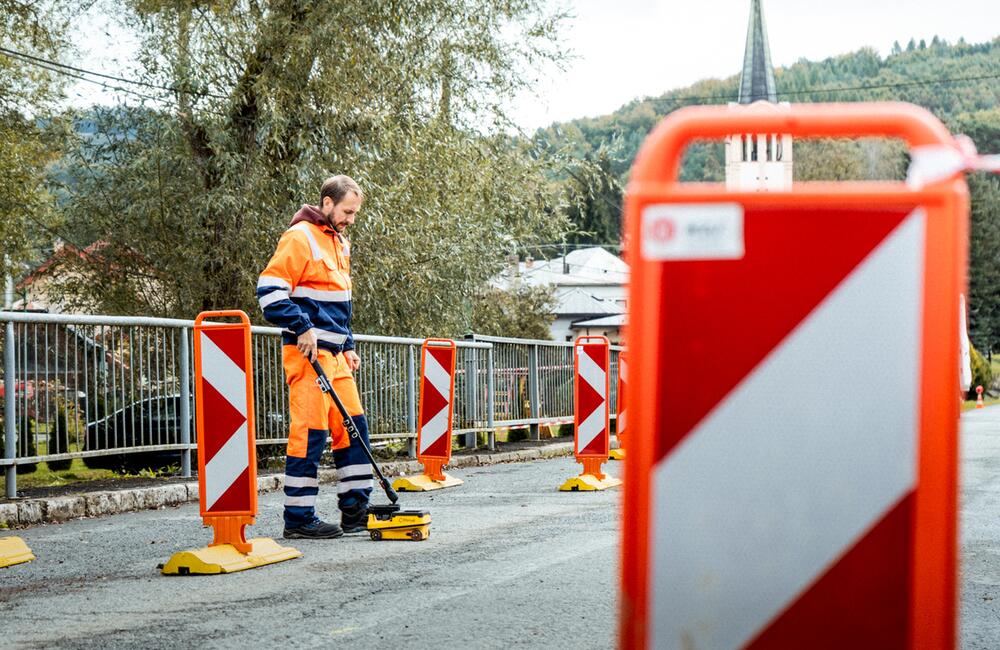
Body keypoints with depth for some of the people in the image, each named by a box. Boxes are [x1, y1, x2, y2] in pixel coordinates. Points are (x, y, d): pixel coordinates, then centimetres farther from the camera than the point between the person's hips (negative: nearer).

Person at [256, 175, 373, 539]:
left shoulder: (339, 243, 20)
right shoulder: (300, 237, -10)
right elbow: (269, 290, -16)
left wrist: (347, 345, 22)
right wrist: (302, 328, -20)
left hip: (334, 353, 9)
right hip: (308, 351, -9)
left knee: (353, 426, 9)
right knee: (310, 432, -9)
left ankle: (355, 508, 16)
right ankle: (298, 518, -3)